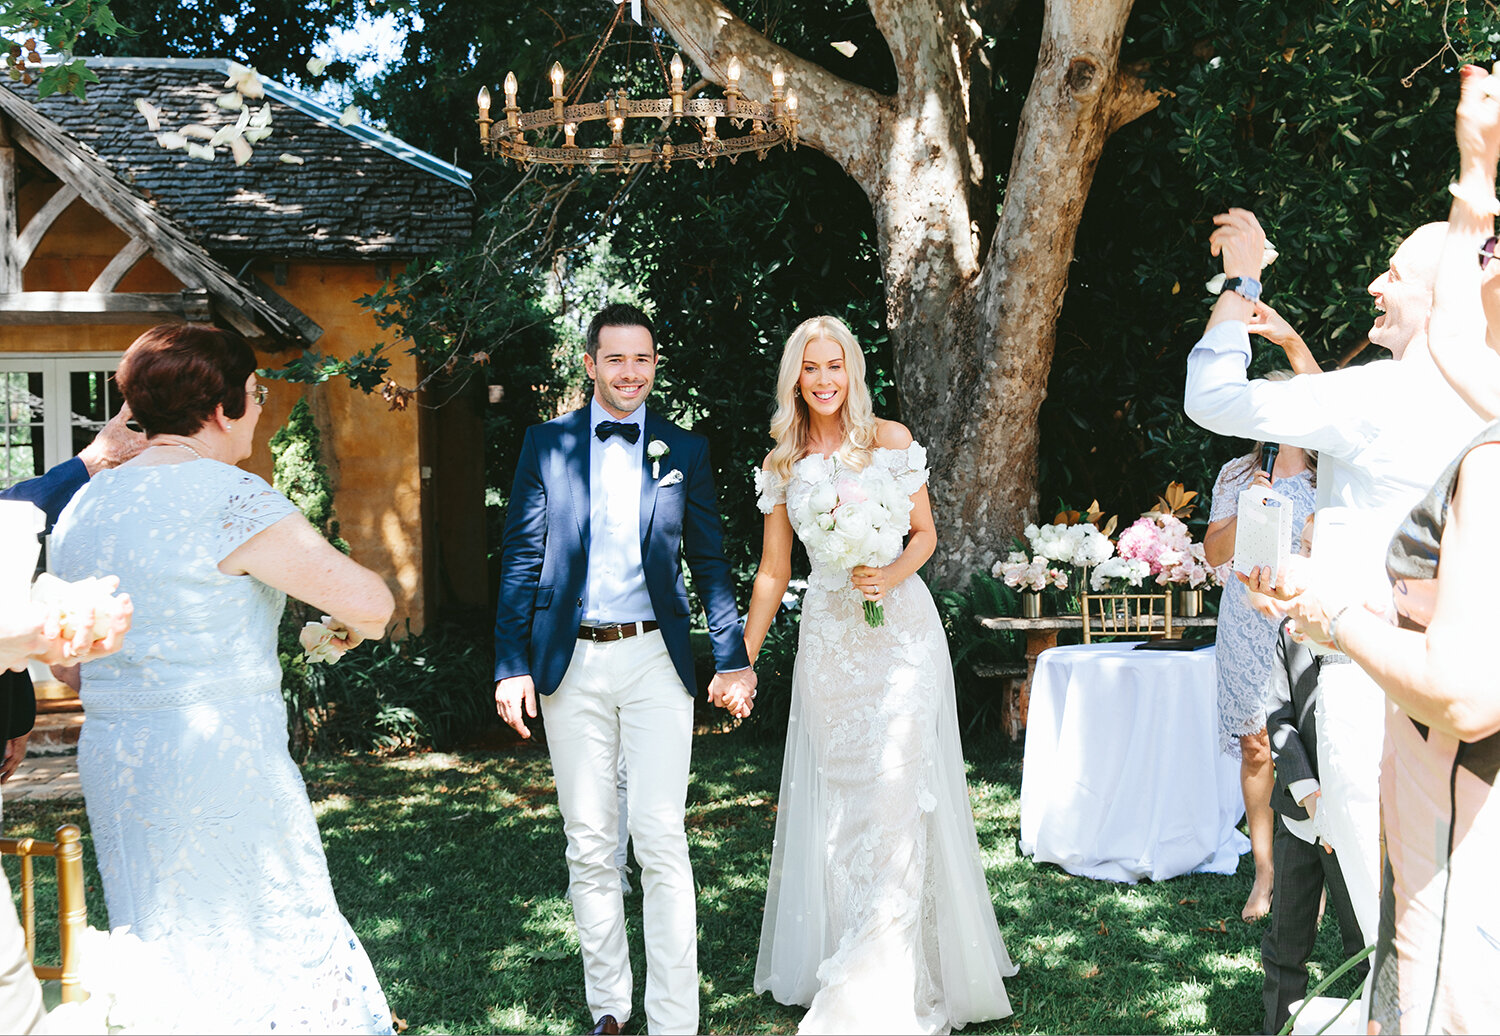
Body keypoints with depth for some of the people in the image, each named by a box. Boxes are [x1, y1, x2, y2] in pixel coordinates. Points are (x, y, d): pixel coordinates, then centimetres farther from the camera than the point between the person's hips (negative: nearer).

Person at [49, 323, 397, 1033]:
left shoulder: (83, 505, 10)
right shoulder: (228, 496, -15)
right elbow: (369, 602, -15)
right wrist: (356, 621, 7)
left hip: (110, 765, 8)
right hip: (220, 772, -8)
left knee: (165, 959, 15)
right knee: (265, 954, 3)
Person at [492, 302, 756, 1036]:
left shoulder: (684, 450, 6)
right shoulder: (546, 444, 6)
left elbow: (710, 562, 8)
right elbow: (520, 559, 4)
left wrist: (734, 659, -2)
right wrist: (511, 665, -3)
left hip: (655, 660, -1)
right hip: (571, 665, 1)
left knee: (661, 841, -5)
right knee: (589, 845, 8)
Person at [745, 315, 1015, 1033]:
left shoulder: (890, 440, 2)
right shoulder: (783, 465, 9)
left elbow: (925, 533, 7)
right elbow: (773, 572, 11)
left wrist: (890, 576, -14)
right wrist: (743, 657, 5)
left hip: (898, 630, -2)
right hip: (826, 641, 3)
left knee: (893, 794, -9)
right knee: (836, 801, 6)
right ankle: (837, 958, 19)